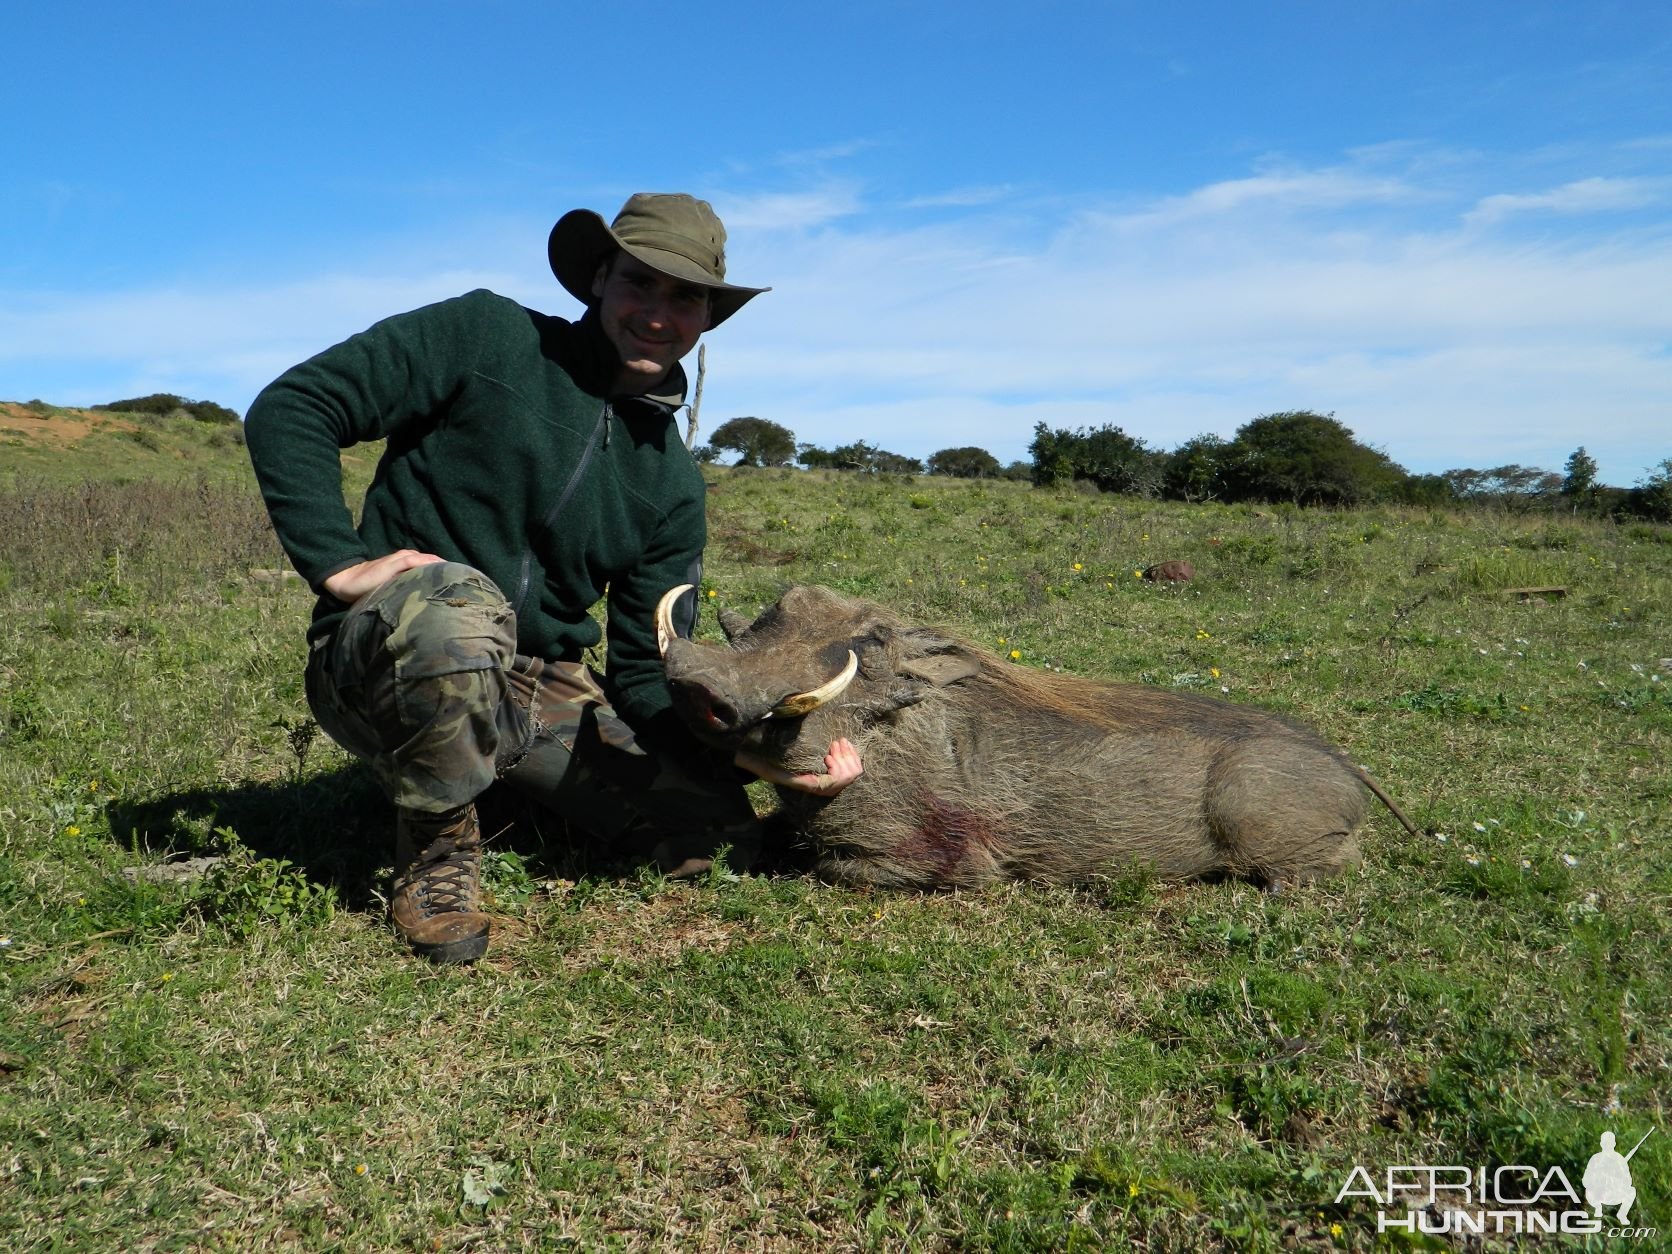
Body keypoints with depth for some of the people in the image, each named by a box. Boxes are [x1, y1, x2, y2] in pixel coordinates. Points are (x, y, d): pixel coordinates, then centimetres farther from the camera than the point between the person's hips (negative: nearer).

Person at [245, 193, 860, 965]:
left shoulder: (673, 486, 7)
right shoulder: (487, 338, -6)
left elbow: (646, 673, 4)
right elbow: (289, 408, -8)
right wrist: (338, 563, -19)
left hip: (540, 692, 5)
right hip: (380, 661, -5)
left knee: (717, 836, -9)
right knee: (459, 609, -40)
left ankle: (503, 790, 16)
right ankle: (437, 848, -11)